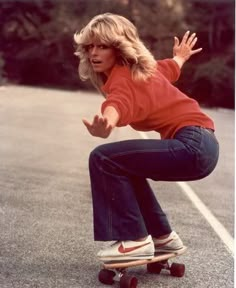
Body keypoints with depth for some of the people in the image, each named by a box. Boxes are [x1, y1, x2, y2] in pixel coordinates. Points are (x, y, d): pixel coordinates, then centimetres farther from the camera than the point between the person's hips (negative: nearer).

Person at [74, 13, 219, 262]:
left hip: (193, 146, -11)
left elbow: (119, 102, -39)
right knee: (124, 164, 28)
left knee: (104, 159, -15)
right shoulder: (139, 68, 14)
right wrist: (180, 57, 59)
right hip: (200, 144, 11)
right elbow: (169, 69, 36)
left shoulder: (124, 77, -13)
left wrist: (106, 123, -62)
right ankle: (162, 236, 31)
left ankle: (135, 240, -8)